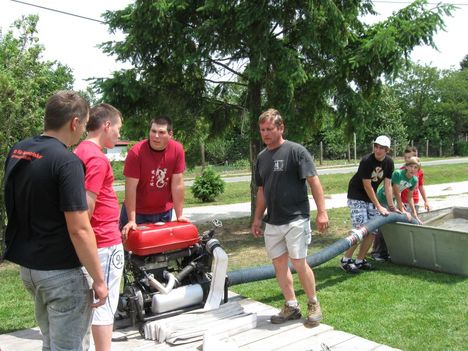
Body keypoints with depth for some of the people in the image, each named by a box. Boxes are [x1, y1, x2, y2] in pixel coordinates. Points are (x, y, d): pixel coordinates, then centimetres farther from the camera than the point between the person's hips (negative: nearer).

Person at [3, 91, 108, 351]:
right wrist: (98, 280, -15)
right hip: (61, 271, -8)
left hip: (26, 265, 8)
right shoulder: (66, 161, -21)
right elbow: (79, 230, -23)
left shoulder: (16, 151, 4)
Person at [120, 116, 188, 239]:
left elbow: (177, 184, -9)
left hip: (164, 212, 3)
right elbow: (131, 188, -18)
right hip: (137, 212, -2)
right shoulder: (136, 152, -20)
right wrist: (131, 220, -19)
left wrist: (179, 215, -6)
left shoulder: (177, 150, -13)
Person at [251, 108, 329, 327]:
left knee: (298, 263, -5)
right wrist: (257, 218, 16)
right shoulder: (262, 157, 10)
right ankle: (291, 306, 23)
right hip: (272, 222, 7)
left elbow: (314, 181, -11)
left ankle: (313, 304, 17)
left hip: (295, 219, -7)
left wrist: (322, 212, -17)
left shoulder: (296, 151, -9)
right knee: (279, 264, 9)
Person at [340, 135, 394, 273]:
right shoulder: (366, 161, -23)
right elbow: (367, 186, -20)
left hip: (371, 197, 7)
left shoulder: (389, 162, -4)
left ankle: (360, 260, 13)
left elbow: (387, 185, -1)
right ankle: (346, 259, -3)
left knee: (373, 230, 1)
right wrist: (379, 206, -17)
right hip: (356, 196, -7)